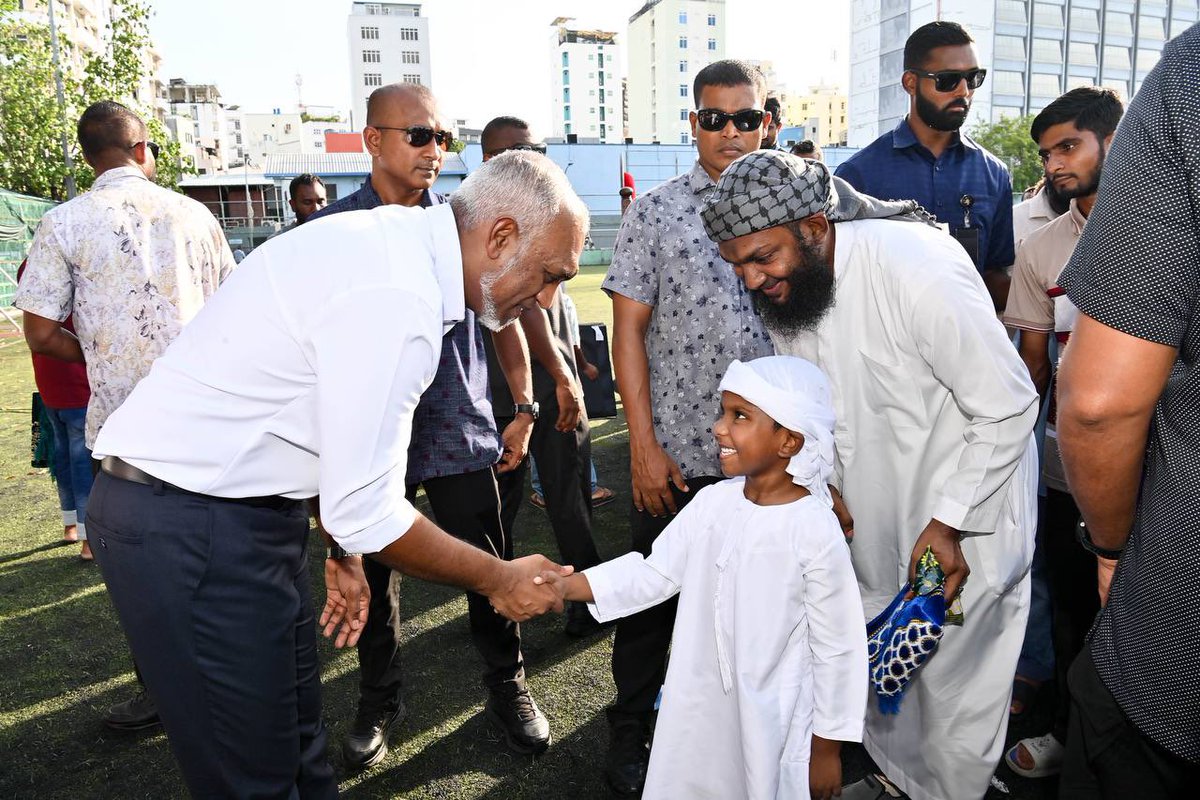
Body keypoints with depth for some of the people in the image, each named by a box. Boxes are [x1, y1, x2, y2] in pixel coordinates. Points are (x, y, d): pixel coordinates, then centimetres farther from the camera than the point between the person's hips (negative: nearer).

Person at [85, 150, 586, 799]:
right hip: (188, 524, -9)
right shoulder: (395, 302, -27)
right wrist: (498, 579, -9)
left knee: (297, 735, 18)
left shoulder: (398, 238, 4)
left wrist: (343, 551, 16)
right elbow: (368, 513, -23)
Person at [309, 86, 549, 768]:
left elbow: (504, 319, 10)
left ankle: (507, 686, 32)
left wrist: (524, 410, 6)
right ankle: (380, 702, 36)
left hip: (461, 433, 0)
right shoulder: (330, 230, 0)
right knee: (373, 578, 13)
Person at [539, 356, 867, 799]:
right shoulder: (712, 502, -7)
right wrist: (571, 584, -13)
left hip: (773, 725, -4)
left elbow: (837, 649, -13)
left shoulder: (815, 531, -21)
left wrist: (827, 746, -5)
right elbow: (654, 573, -1)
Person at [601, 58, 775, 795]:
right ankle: (630, 733, 32)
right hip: (676, 455, -2)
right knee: (656, 595, 10)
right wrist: (644, 445, -9)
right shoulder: (655, 212, -1)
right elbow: (629, 332, -4)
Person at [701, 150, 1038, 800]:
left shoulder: (919, 269, -29)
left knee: (956, 680, 8)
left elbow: (1008, 408, -22)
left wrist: (948, 522, -20)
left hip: (968, 506, -6)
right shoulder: (783, 285, -8)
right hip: (874, 509, 6)